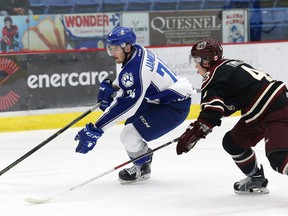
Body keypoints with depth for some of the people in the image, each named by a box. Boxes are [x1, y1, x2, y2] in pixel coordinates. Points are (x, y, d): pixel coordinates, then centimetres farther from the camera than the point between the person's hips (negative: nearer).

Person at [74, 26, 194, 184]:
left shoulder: (136, 69, -28)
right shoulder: (137, 52, 1)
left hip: (175, 106, -11)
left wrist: (95, 129, -35)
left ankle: (142, 168, 10)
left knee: (130, 135, -16)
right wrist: (112, 87, 7)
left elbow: (125, 106, -34)